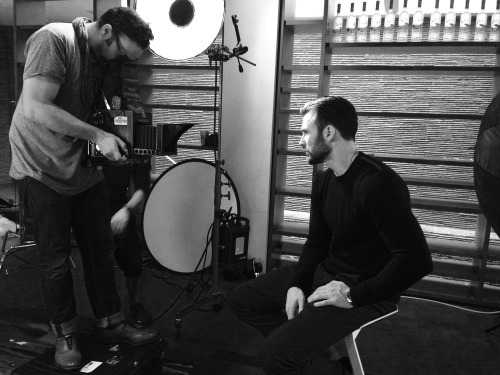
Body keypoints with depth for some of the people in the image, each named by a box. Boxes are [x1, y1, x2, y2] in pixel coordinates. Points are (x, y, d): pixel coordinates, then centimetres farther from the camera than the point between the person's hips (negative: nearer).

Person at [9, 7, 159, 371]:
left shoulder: (103, 57, 7)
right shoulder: (53, 40, -17)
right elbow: (35, 108, -26)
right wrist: (98, 136, -25)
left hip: (84, 167, 7)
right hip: (43, 169, -7)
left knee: (101, 248, 11)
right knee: (56, 258, 3)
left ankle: (111, 322, 28)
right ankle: (65, 334, 24)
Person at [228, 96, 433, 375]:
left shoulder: (378, 183, -24)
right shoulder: (324, 180, 6)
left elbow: (416, 260, -29)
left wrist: (353, 295, -23)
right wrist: (297, 284, -4)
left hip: (366, 291, -9)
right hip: (326, 273, 9)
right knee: (242, 300, 8)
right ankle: (312, 352, 12)